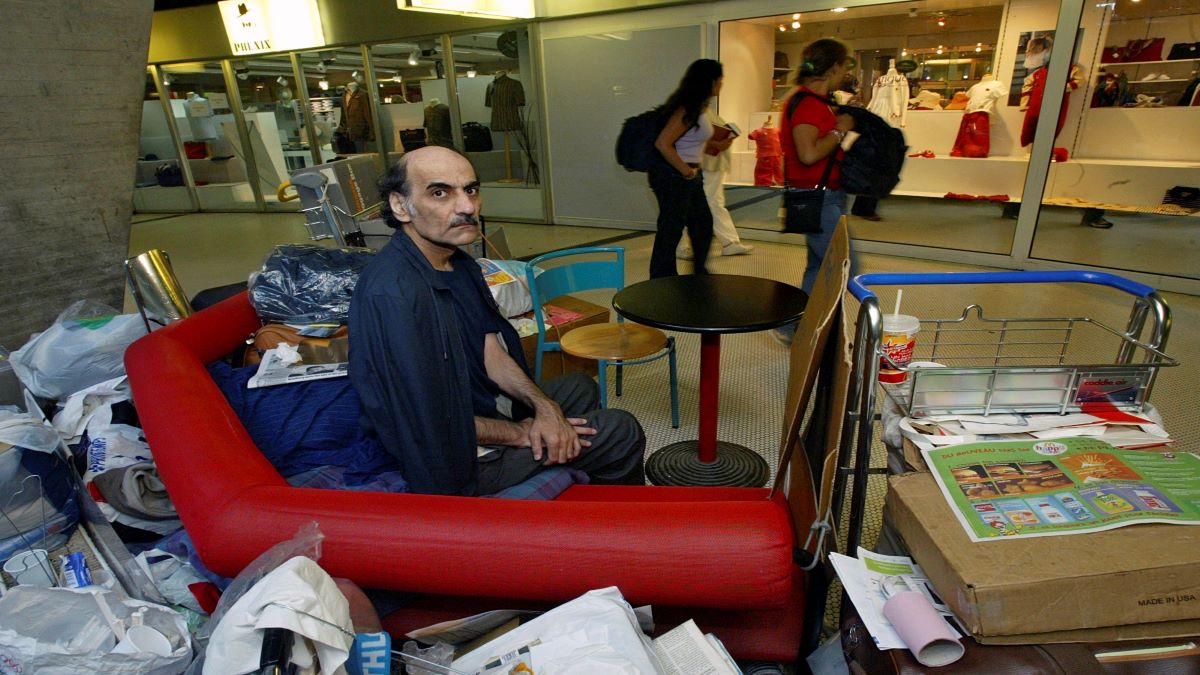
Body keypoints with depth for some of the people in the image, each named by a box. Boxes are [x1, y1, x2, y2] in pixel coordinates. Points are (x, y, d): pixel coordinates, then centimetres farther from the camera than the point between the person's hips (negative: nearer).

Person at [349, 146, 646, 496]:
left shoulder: (458, 263, 0)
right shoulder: (393, 295, -31)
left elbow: (491, 352, 2)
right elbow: (432, 421, -29)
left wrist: (544, 406, -12)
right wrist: (519, 434, -16)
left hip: (482, 406, 10)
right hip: (458, 459, -10)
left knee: (581, 387, 27)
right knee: (622, 431, -3)